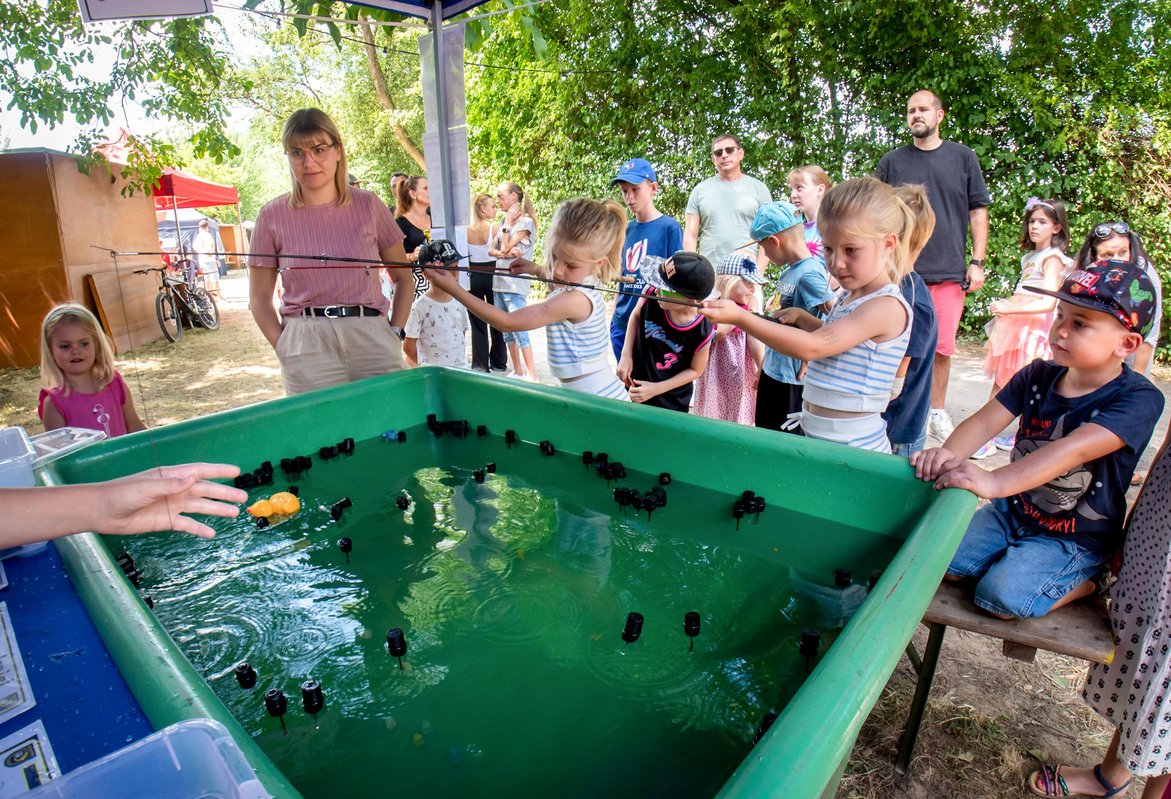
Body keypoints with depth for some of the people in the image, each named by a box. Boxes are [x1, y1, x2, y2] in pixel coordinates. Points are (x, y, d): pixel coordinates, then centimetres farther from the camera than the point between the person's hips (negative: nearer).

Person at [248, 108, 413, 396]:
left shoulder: (367, 205, 4)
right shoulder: (272, 216, 4)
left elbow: (403, 277, 10)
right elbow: (260, 298, 9)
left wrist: (395, 334, -1)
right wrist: (284, 349, -4)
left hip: (371, 337, 1)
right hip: (306, 342, 0)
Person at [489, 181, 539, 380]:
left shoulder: (526, 222, -8)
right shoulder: (505, 221, 14)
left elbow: (505, 247, -14)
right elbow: (491, 250, 8)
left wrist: (507, 224, -7)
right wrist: (505, 253, -11)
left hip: (515, 284, -8)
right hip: (499, 281, 8)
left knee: (518, 328, -11)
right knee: (505, 329, 11)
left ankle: (532, 375, -7)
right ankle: (517, 371, 21)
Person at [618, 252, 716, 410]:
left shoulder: (702, 333, -29)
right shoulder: (652, 292, -26)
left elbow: (695, 370, -10)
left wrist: (656, 389, -16)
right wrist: (626, 355, -11)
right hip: (634, 385, 3)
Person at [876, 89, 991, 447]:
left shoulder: (963, 157, 9)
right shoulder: (892, 161, 7)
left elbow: (978, 210, 10)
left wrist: (977, 262, 2)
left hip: (949, 271, 1)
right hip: (901, 271, 0)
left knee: (942, 347, 4)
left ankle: (937, 412, 18)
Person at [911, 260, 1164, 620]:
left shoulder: (1139, 399, -19)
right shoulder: (1038, 374, -2)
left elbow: (1076, 449, -36)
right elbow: (984, 421, -14)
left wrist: (996, 481, -52)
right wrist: (948, 454, -37)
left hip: (1076, 539, -5)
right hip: (1013, 511, 5)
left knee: (1002, 596, -23)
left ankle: (1085, 583, 5)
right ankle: (1015, 561, 16)